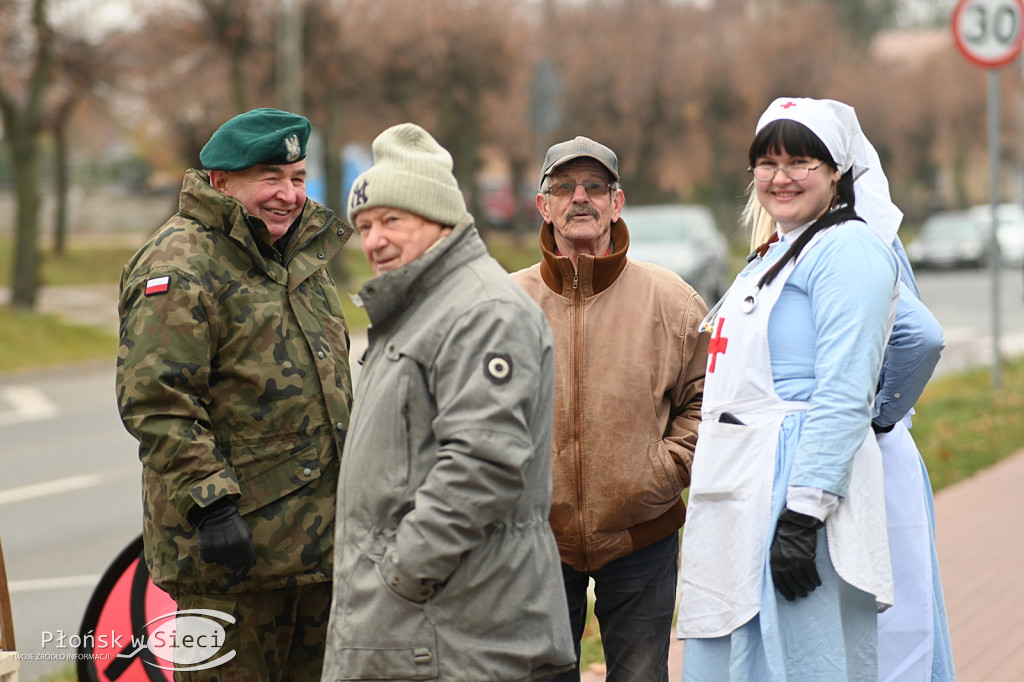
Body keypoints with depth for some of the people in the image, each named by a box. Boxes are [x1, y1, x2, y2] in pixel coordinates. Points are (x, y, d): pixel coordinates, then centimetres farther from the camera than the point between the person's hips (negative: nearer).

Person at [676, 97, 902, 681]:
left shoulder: (848, 250, -9)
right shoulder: (775, 256, 21)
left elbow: (843, 397, -18)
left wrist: (803, 513, -24)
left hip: (799, 488, -10)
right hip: (743, 501, 10)